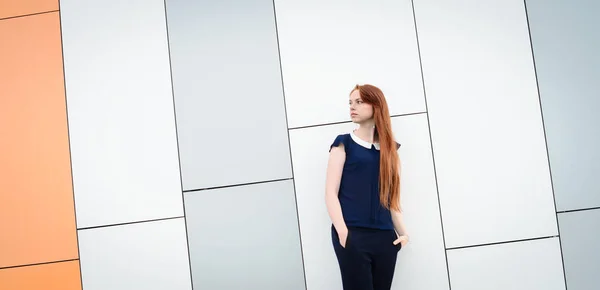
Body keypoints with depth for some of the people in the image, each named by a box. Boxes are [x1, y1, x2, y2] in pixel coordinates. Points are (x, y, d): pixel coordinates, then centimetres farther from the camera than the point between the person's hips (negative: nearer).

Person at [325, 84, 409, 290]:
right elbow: (331, 192, -4)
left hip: (385, 236, 4)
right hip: (352, 234, -4)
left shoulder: (389, 148, 16)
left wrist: (402, 232, 6)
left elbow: (392, 197, 15)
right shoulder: (344, 143, 4)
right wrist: (343, 232, -15)